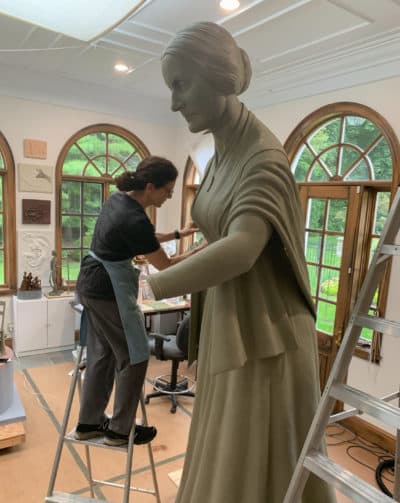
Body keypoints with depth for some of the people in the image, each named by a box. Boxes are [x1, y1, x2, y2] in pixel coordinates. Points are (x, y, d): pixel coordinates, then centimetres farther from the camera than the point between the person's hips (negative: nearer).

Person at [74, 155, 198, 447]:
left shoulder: (120, 198, 3)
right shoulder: (135, 220, -25)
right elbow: (165, 266, -14)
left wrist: (178, 233, 12)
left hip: (91, 283, 10)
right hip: (109, 290, -9)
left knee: (102, 353, 18)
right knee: (134, 357, 5)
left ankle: (88, 423, 31)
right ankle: (120, 430, 20)